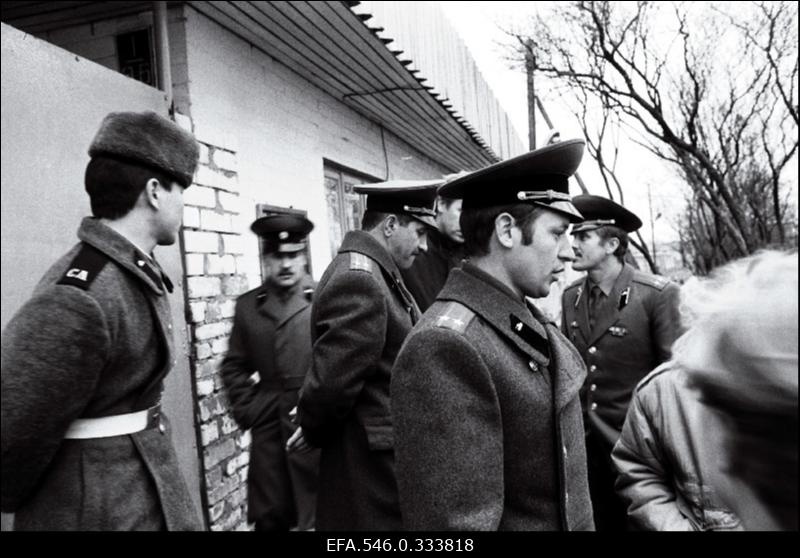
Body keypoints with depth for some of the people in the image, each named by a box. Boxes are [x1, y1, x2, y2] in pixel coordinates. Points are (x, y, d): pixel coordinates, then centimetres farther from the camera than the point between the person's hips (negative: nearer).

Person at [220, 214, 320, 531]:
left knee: (318, 517, 7)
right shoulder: (247, 305, 8)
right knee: (268, 518, 13)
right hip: (268, 427, 3)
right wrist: (246, 409, 2)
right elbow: (234, 366, 12)